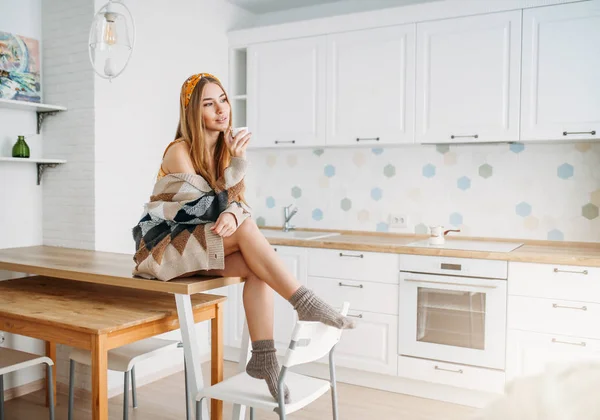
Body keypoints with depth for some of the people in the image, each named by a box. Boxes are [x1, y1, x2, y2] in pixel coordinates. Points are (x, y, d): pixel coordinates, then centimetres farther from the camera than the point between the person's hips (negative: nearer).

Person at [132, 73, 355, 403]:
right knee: (245, 228, -31)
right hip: (165, 244, -6)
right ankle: (306, 305, -30)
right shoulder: (179, 152, -16)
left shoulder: (226, 147, 5)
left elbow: (237, 202, -3)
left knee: (256, 269, -25)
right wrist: (237, 164, -29)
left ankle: (263, 359, -23)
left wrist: (232, 215, -27)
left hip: (202, 245, 6)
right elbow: (210, 209, -21)